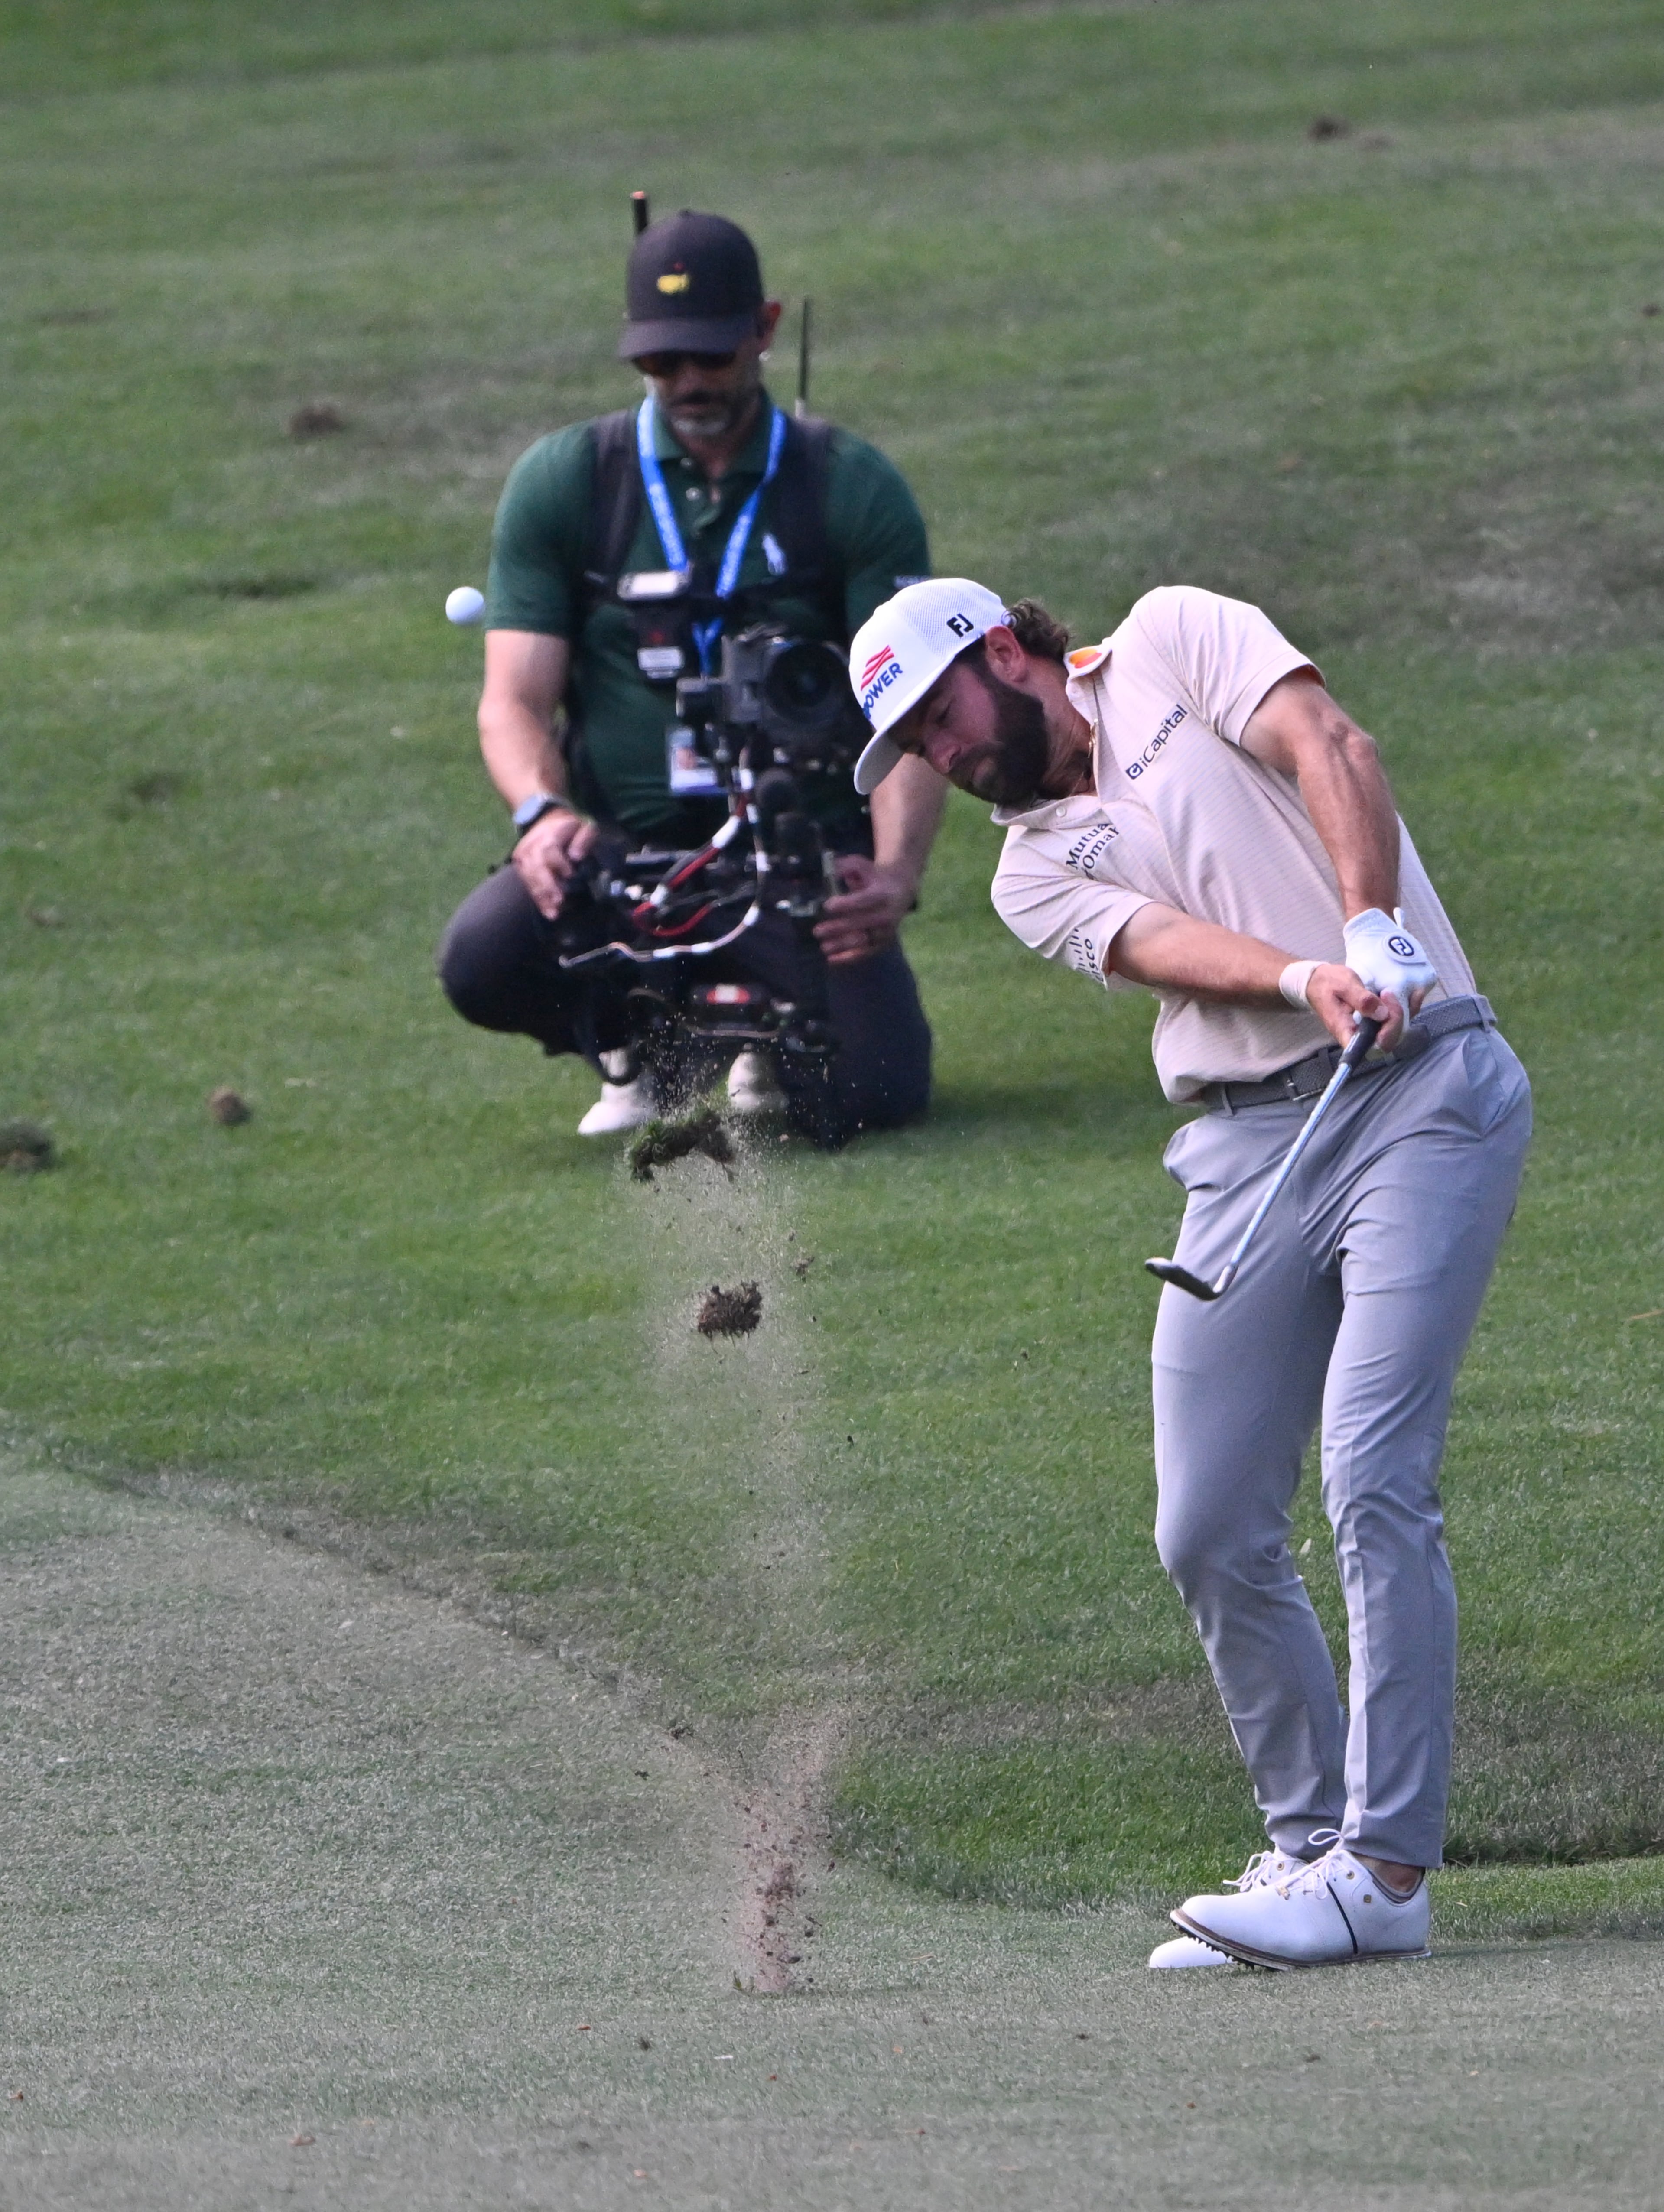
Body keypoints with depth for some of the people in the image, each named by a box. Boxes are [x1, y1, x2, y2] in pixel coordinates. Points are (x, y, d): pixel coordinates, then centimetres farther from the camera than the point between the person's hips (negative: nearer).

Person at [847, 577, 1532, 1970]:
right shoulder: (1037, 873, 16)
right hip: (1248, 1143, 6)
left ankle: (1389, 1868, -15)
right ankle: (1313, 1843, 13)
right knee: (1211, 1535, -1)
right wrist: (1306, 984, -24)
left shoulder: (1174, 641, 9)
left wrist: (1372, 933, -23)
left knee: (1374, 1479, -16)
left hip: (1424, 1085, -6)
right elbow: (1164, 945, -4)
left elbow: (1330, 750, -7)